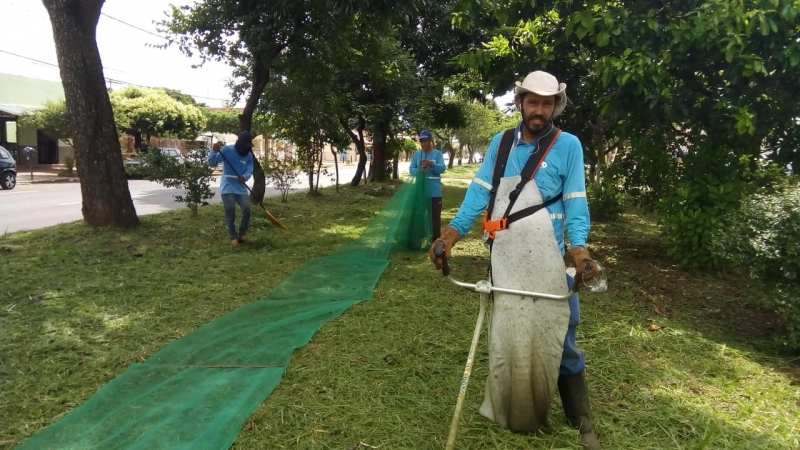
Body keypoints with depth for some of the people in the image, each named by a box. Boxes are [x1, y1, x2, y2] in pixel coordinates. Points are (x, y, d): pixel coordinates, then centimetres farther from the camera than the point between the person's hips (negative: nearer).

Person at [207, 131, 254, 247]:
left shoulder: (249, 155, 2)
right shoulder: (226, 150, -9)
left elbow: (249, 171, -1)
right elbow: (212, 163, -11)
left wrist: (245, 177, -25)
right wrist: (214, 151, -29)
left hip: (241, 188, 3)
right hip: (227, 187, -3)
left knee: (247, 210, -7)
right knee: (230, 212, -7)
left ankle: (242, 233, 15)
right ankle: (233, 237, 9)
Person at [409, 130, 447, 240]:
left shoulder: (437, 153, 1)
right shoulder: (416, 154, 7)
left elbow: (442, 168, -10)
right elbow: (411, 169, 0)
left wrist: (431, 164, -29)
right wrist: (419, 170, -22)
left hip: (434, 192, -2)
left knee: (435, 216, 1)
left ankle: (436, 240, 6)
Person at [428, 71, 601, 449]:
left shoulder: (568, 145, 0)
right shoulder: (500, 143, 9)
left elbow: (575, 202, -4)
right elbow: (480, 191, 3)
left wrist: (579, 249, -20)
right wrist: (451, 232, -9)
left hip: (546, 256, -3)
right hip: (503, 255, 3)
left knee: (556, 335, 1)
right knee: (505, 334, 12)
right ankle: (510, 413, 29)